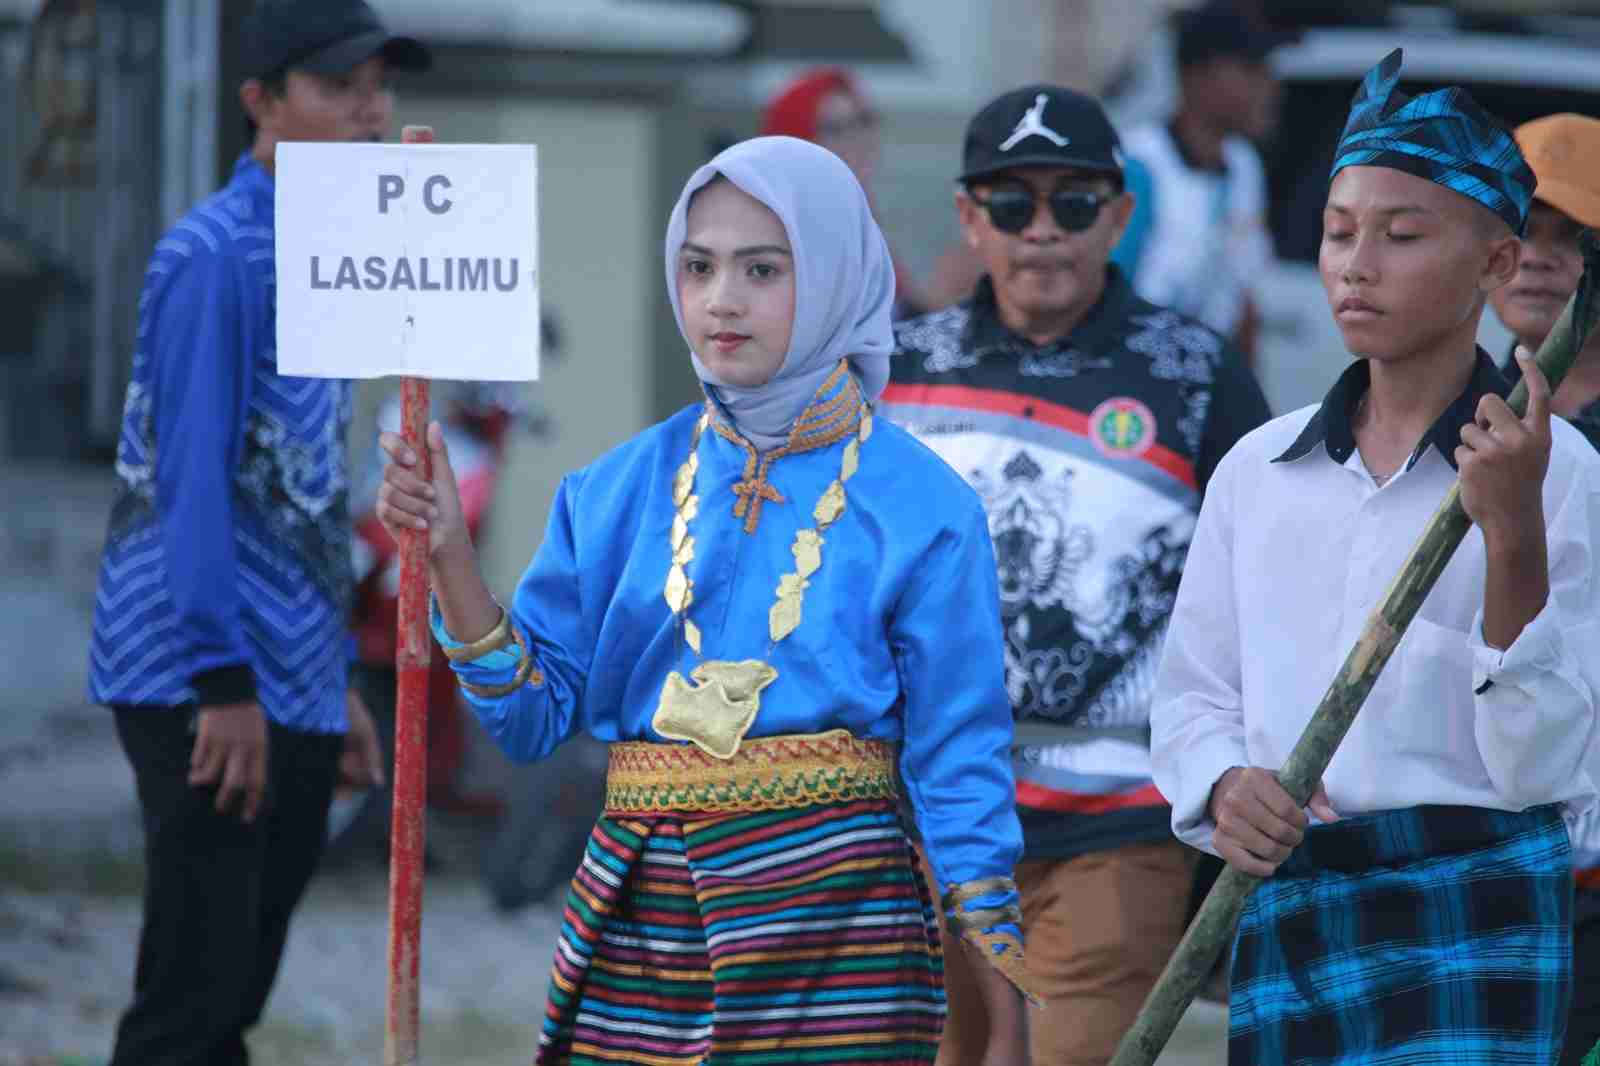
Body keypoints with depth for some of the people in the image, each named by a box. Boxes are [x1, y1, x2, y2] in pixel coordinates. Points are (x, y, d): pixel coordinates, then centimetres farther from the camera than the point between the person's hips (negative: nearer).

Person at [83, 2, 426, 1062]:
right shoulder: (213, 253, -11)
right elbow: (191, 476, -16)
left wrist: (335, 682, 20)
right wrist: (225, 682, -20)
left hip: (292, 694, 9)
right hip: (199, 687, -9)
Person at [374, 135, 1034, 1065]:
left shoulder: (919, 507, -2)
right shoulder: (620, 490, 7)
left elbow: (957, 764, -1)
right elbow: (535, 716, 5)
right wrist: (449, 555, -9)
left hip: (830, 913, -3)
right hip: (640, 912, 3)